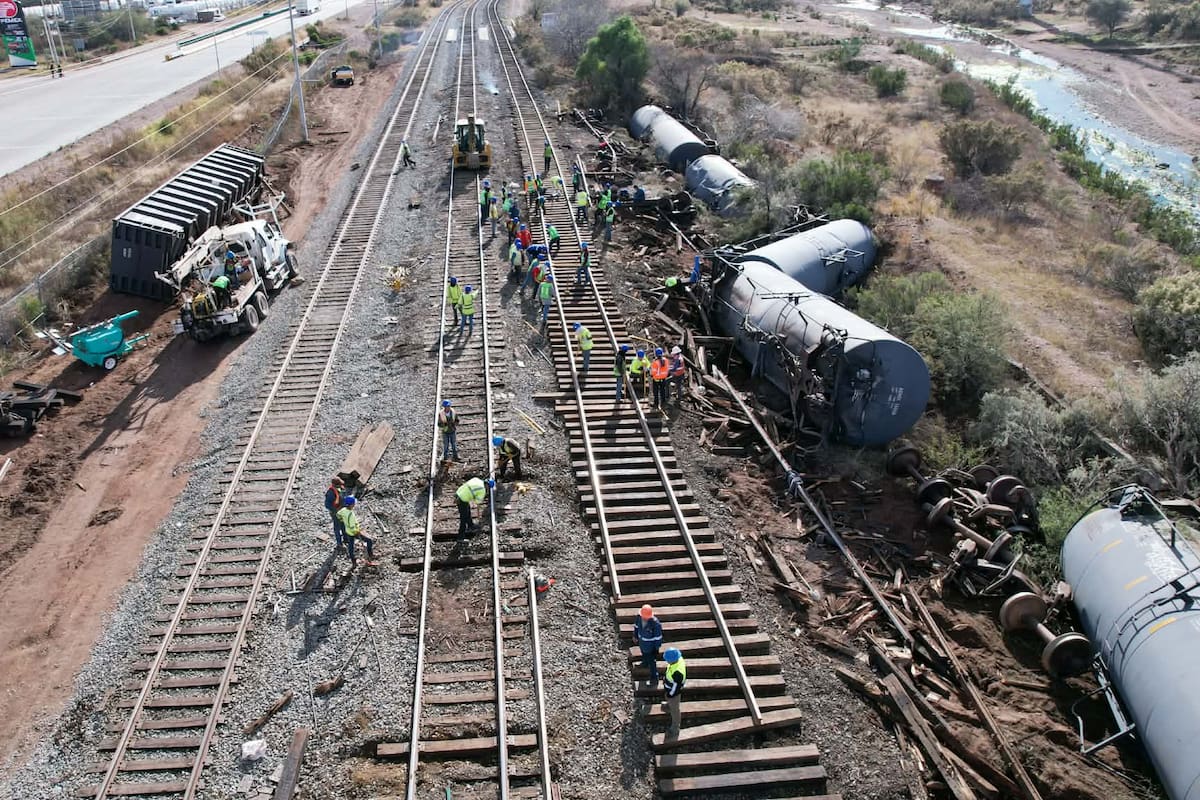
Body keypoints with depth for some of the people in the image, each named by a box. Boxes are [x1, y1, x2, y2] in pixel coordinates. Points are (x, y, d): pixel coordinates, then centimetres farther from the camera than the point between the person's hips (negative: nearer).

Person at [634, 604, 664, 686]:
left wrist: (657, 648, -15)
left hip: (651, 647, -6)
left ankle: (654, 680, 31)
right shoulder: (639, 617, -21)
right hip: (642, 643, 6)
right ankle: (645, 664, 66)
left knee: (652, 663, 10)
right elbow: (636, 626, 2)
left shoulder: (655, 623, -37)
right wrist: (635, 636, 14)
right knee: (644, 655, 35)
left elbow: (658, 637, -24)